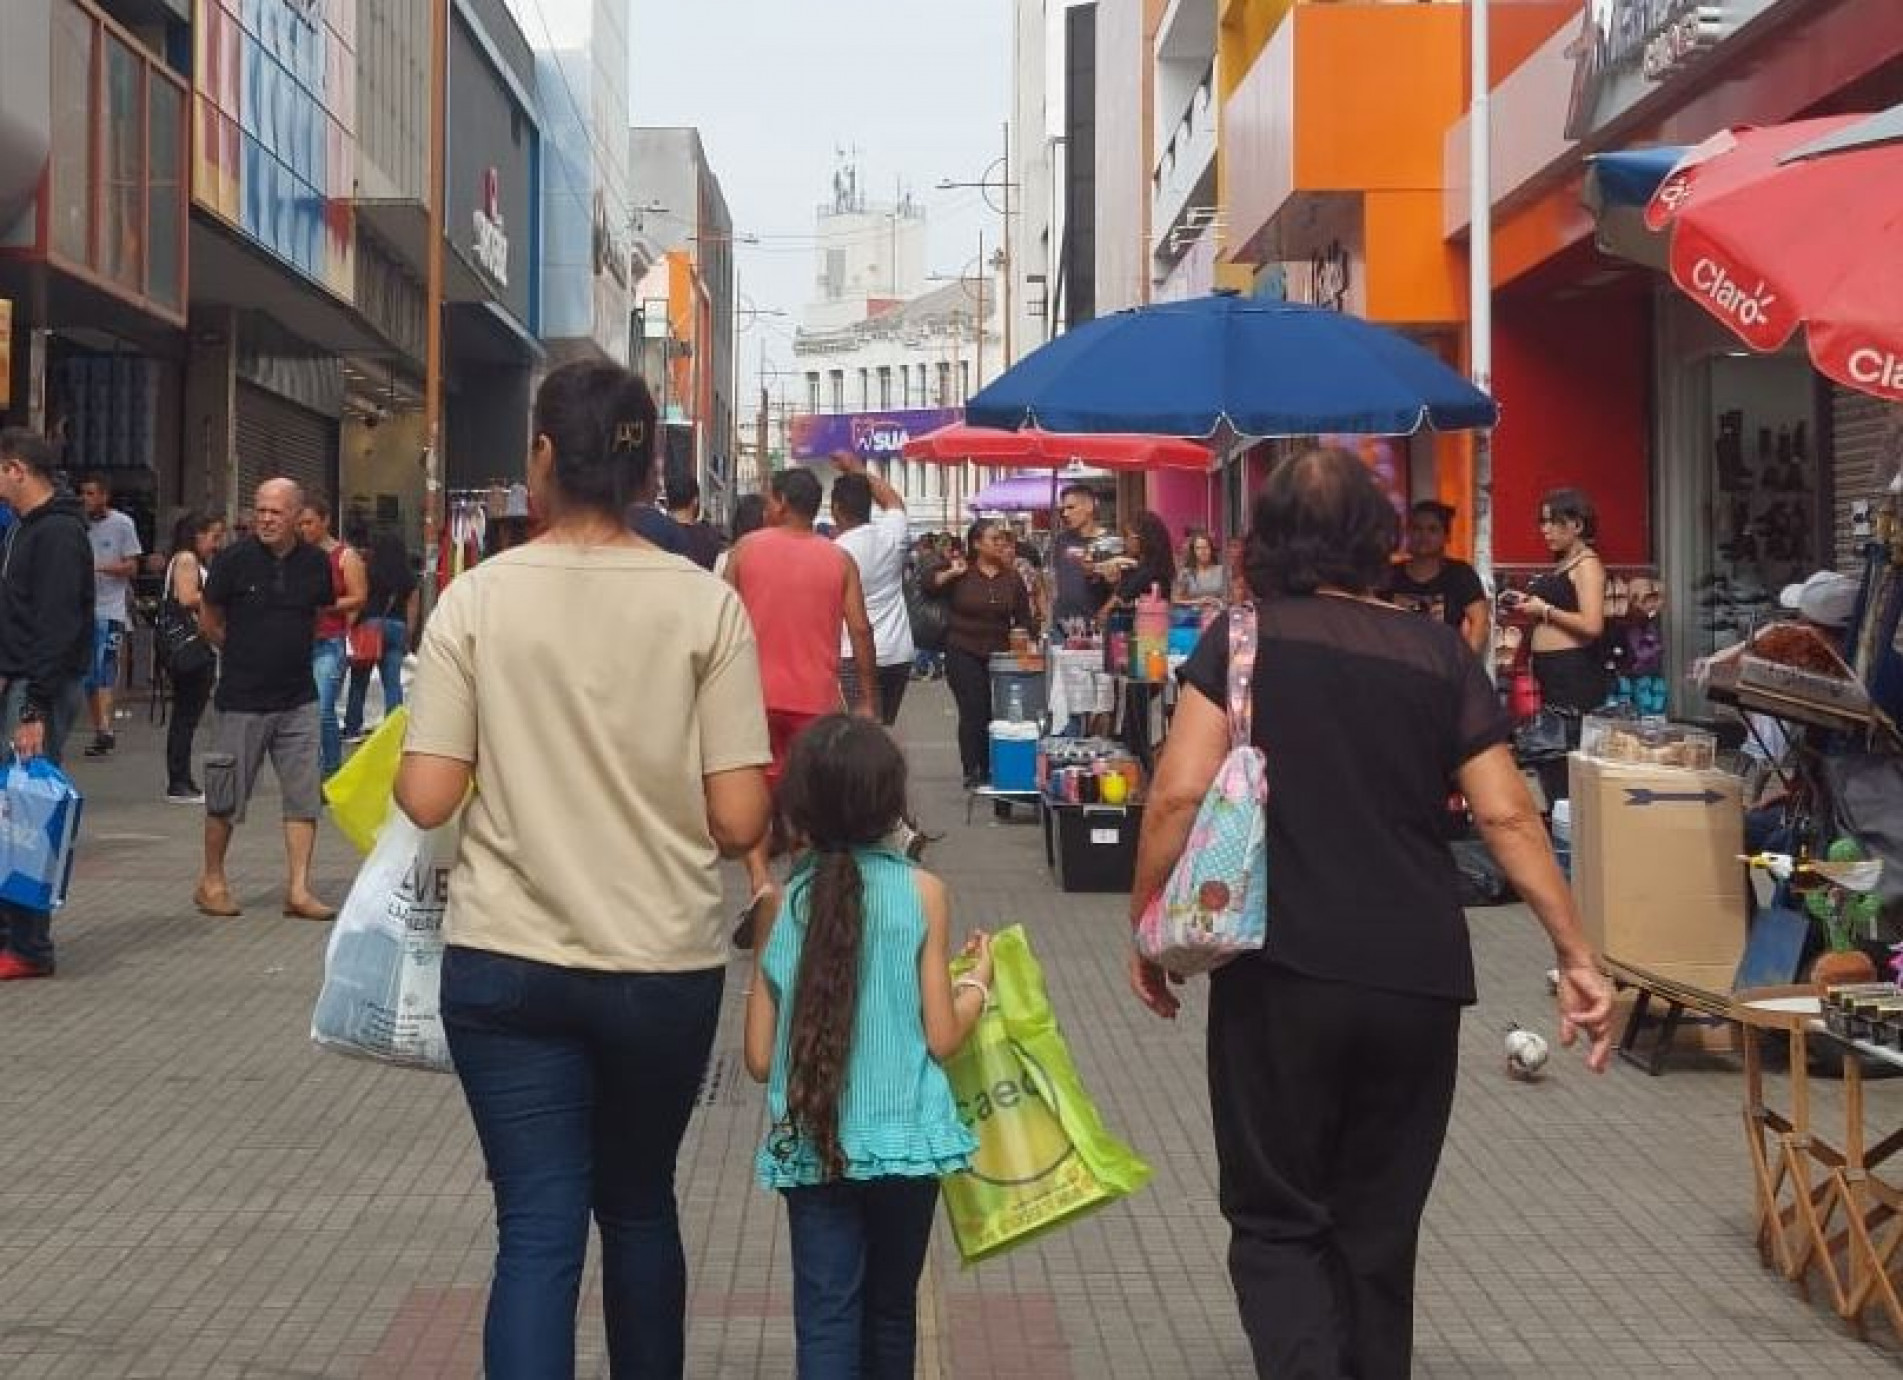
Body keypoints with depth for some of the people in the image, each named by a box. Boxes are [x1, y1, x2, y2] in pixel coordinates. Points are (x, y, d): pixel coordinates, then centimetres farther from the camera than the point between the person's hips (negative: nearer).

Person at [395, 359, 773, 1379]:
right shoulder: (706, 605, -6)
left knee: (538, 1231, 3)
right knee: (639, 1206, 21)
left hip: (506, 963, -1)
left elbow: (426, 799, -8)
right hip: (665, 967, 1)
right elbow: (739, 821, -8)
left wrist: (401, 757, 14)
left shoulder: (478, 597, -6)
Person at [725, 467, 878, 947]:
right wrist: (868, 700, 3)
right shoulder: (840, 560, 2)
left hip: (755, 692, -1)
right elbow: (860, 630, -3)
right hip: (815, 698, 1)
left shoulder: (747, 548, 1)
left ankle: (760, 883, -14)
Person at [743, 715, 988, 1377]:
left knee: (825, 1316, 2)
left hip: (811, 1143, 0)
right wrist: (978, 980, 11)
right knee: (891, 1310, 17)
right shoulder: (922, 893, -7)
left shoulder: (780, 905, -3)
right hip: (903, 1138, 0)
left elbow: (760, 1058, 0)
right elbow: (941, 1037, -6)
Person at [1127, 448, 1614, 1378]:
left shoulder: (1243, 638, -1)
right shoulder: (1441, 654, 6)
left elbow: (1181, 793, -10)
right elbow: (1507, 817, 2)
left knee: (1277, 1221, 8)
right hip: (1418, 979, 3)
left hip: (1282, 970, -3)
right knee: (1378, 1229, 17)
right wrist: (1575, 956, 5)